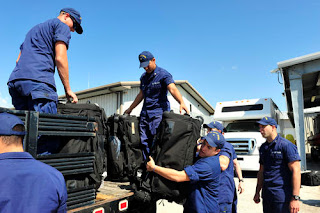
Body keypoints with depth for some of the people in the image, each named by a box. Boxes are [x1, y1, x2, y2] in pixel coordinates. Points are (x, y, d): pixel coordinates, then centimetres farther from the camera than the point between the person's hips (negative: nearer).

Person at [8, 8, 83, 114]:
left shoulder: (35, 28, 35)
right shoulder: (62, 26, 9)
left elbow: (18, 60, 31)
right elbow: (60, 58, -5)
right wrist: (68, 89, -2)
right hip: (39, 81, -8)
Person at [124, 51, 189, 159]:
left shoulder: (163, 74, -4)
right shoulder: (143, 77, 17)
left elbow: (173, 89, -20)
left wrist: (182, 103, -38)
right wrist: (130, 109, 29)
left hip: (159, 111, -6)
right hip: (145, 112, 7)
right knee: (144, 140, 2)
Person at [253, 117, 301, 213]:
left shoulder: (286, 145, -10)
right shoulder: (263, 147, 11)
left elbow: (296, 171, -14)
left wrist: (295, 198, -19)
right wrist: (257, 192, 16)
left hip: (283, 196, -7)